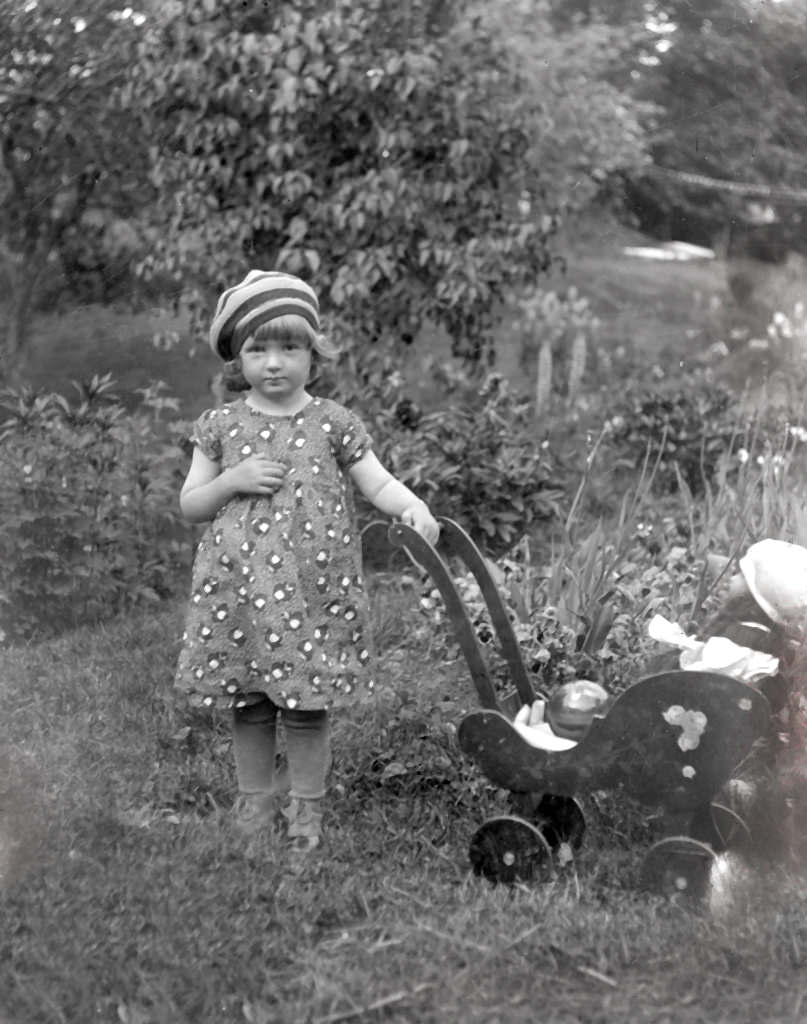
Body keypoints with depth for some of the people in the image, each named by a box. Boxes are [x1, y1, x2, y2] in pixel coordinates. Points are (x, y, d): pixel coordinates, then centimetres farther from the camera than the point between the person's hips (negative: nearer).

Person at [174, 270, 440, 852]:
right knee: (249, 707, 11)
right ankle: (255, 804, 27)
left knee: (306, 707, 4)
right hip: (238, 591, 2)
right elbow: (190, 506, 7)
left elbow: (379, 483, 1)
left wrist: (415, 508, -19)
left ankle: (308, 811, 20)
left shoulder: (333, 423, 1)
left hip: (312, 591, -1)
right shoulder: (222, 426, 3)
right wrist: (231, 481, -11)